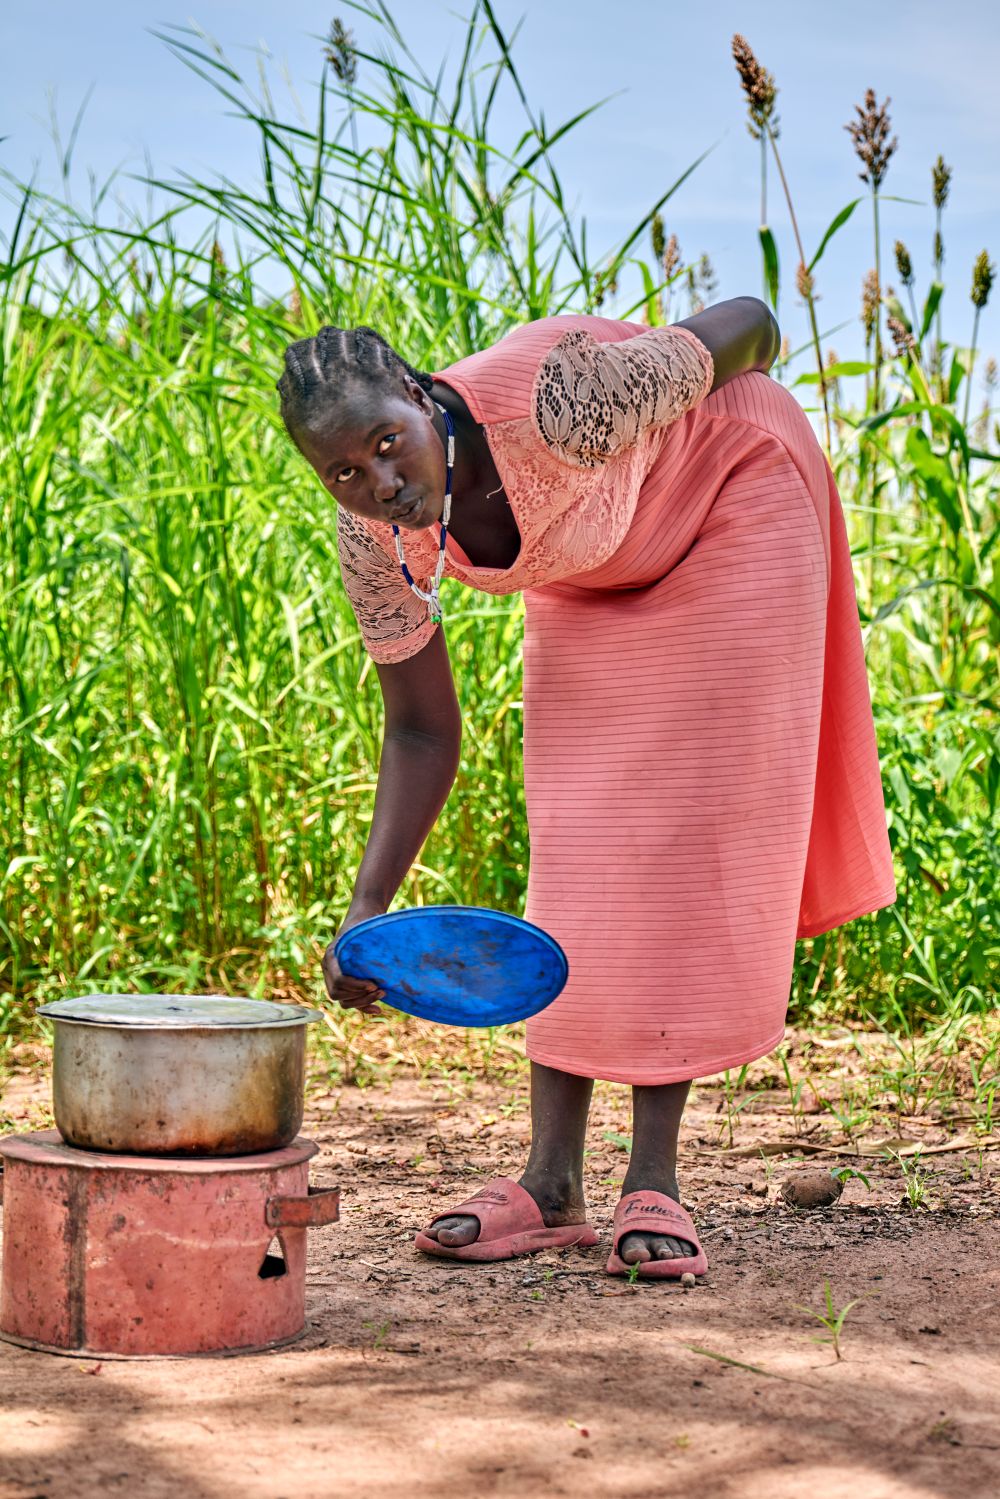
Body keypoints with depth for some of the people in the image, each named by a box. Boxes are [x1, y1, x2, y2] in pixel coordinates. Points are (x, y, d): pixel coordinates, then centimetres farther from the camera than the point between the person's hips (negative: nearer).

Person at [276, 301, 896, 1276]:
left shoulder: (555, 405, -42)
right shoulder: (374, 535, -24)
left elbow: (748, 322, -23)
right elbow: (422, 732, -12)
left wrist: (749, 381, 1)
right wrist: (366, 908, -24)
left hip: (731, 492, -5)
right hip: (592, 569, 5)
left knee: (690, 822, -9)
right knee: (574, 838, -1)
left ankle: (654, 1178, -8)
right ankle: (552, 1178, 0)